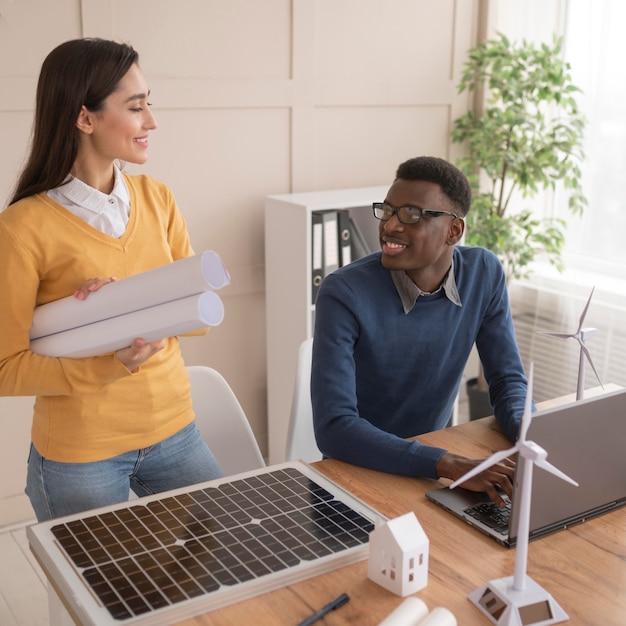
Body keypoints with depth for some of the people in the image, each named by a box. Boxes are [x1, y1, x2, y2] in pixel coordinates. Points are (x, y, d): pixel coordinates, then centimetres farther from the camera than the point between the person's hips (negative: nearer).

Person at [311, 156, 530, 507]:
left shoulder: (484, 274, -8)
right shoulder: (344, 293, -22)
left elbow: (508, 380, 1)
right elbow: (333, 428, -28)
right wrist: (447, 464, -37)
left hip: (435, 460, 4)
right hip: (359, 469, -3)